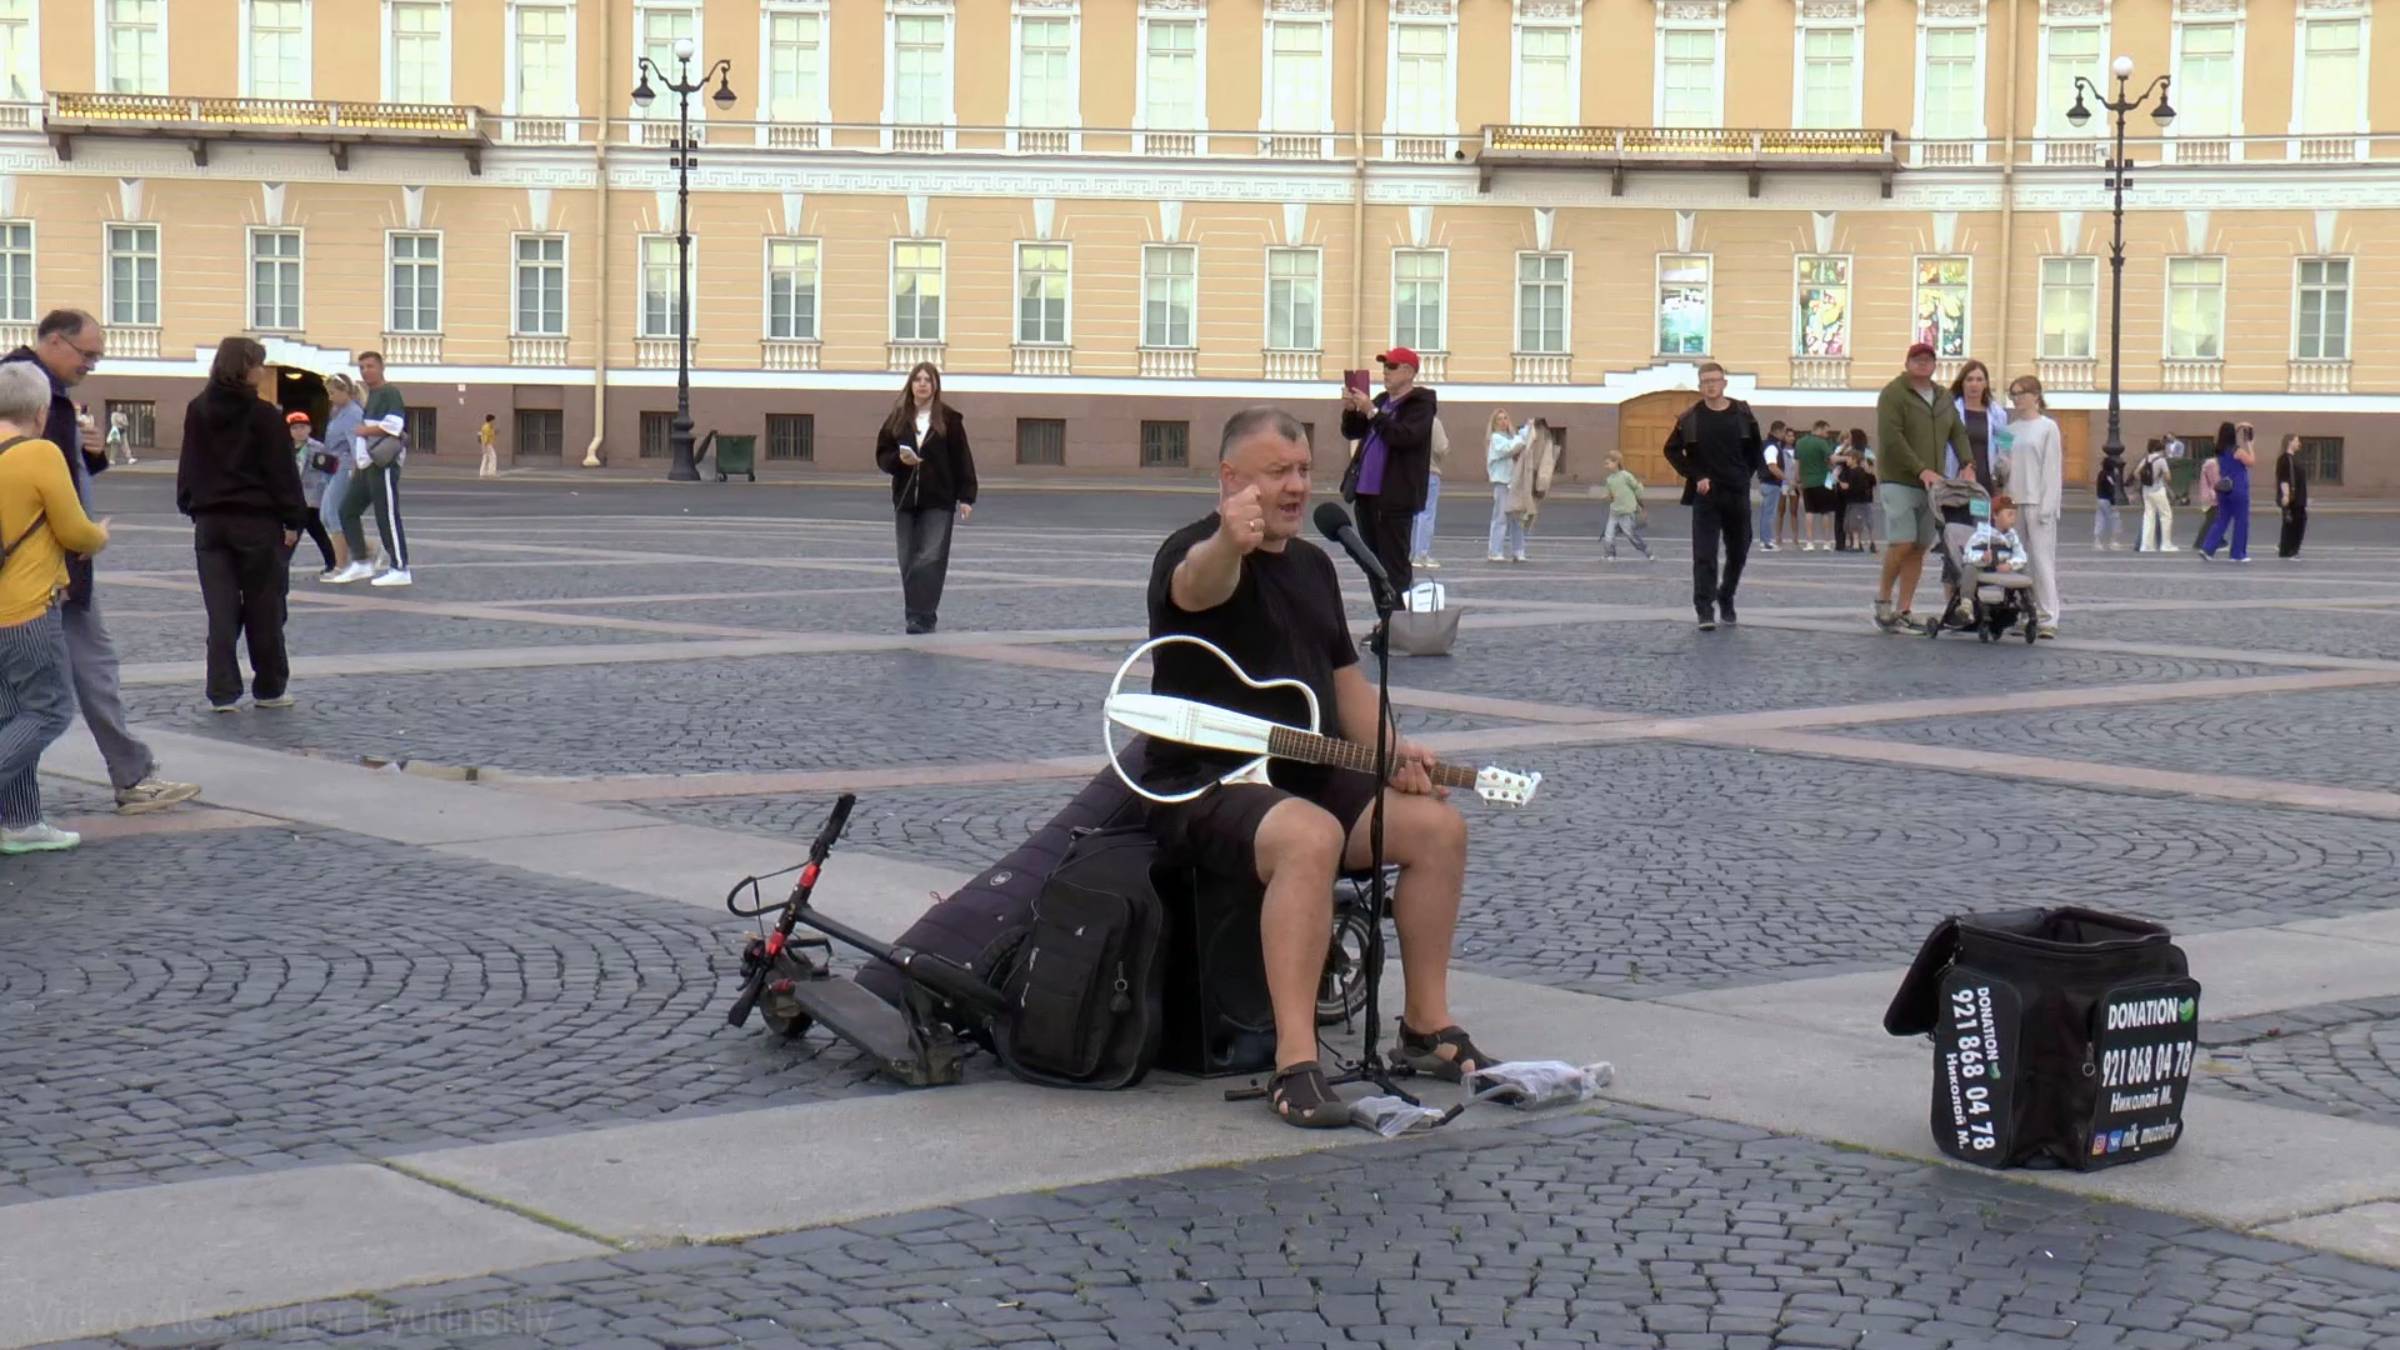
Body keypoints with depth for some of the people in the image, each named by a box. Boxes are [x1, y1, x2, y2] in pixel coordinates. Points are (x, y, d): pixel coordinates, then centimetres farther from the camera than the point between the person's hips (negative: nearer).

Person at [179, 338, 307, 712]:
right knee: (264, 611, 7)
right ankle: (270, 688, 15)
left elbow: (188, 467, 11)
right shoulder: (263, 415, -10)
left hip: (210, 523, 4)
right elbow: (282, 471, -9)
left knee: (221, 612, 5)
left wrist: (192, 509, 17)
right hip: (258, 522, -4)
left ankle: (222, 692, 1)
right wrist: (292, 519, -4)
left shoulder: (197, 412, 6)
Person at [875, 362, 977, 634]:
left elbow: (962, 460, -1)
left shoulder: (949, 419, 0)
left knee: (931, 558, -11)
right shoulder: (897, 418, 7)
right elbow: (882, 456, 9)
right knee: (909, 561, 6)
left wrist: (966, 497, -6)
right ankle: (914, 615, 14)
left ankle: (922, 616, -14)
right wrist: (900, 459, -13)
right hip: (905, 500, 3)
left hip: (939, 502, -3)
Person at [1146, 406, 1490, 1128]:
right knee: (1311, 836, -37)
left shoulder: (1313, 564, 17)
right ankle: (1295, 1067, -37)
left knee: (1439, 825, -7)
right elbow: (1199, 585, -38)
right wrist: (1229, 541, -62)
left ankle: (1426, 1027, 8)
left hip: (1307, 777, 8)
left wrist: (1391, 750, 4)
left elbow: (1344, 675, 23)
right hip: (1205, 785, -8)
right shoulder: (1196, 551, -11)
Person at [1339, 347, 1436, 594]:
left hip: (1394, 495, -8)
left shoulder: (1420, 404, -5)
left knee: (1393, 563, -9)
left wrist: (1371, 412, -21)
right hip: (1366, 491, 8)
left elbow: (1404, 436, -21)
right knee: (1373, 561, 11)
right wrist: (1350, 409, 0)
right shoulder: (1381, 400, 18)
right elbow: (1351, 433, 19)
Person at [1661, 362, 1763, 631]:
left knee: (1738, 551, 12)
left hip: (1737, 494, 2)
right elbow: (1672, 450, 2)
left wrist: (1744, 475, 5)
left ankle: (1726, 599, 33)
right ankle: (1705, 611, -13)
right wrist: (1696, 476, -8)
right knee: (1704, 554, -10)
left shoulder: (1743, 414, 2)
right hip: (1706, 494, -2)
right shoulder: (1690, 418, -3)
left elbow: (1756, 448, 13)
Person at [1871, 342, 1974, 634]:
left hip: (1930, 484, 7)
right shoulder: (1893, 394, -7)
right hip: (1899, 481, -7)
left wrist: (1967, 463, -4)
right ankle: (1883, 601, 4)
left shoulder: (1943, 397, 16)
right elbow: (1892, 439, -16)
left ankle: (1904, 611, 8)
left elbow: (1958, 433, 15)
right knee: (1902, 544, -14)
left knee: (1919, 548, 4)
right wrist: (1921, 470, -22)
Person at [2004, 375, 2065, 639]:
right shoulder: (2011, 429, 14)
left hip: (2038, 502, -5)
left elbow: (2052, 469, -5)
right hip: (2014, 501, 5)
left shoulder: (2047, 427, -1)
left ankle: (2048, 619, -11)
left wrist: (2047, 506, -11)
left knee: (2042, 559, -9)